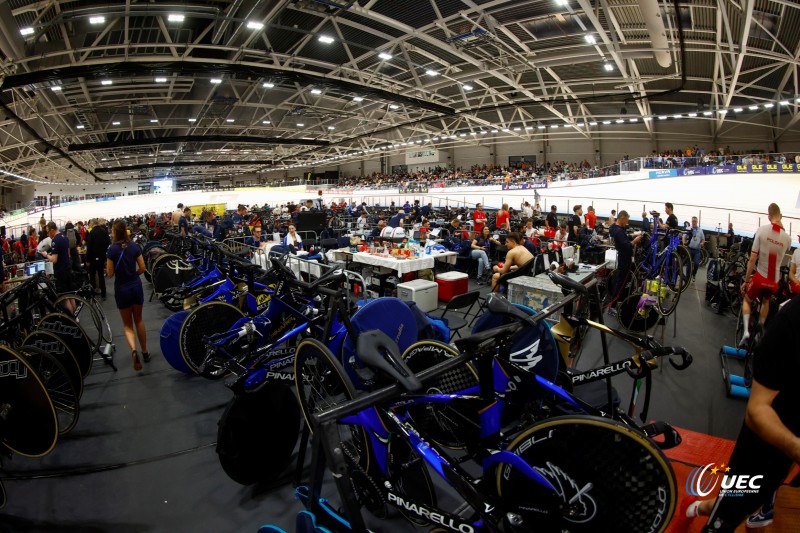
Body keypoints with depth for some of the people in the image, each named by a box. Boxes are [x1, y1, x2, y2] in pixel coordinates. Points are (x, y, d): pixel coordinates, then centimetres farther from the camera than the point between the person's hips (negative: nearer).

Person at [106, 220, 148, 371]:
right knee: (138, 320, 19)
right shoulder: (134, 246, -4)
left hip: (122, 289, -3)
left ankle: (134, 350, -16)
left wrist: (108, 267, 12)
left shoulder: (112, 249, -12)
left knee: (127, 324, 9)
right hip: (136, 286, 3)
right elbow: (142, 268, -1)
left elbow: (110, 274, -8)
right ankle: (145, 352, 25)